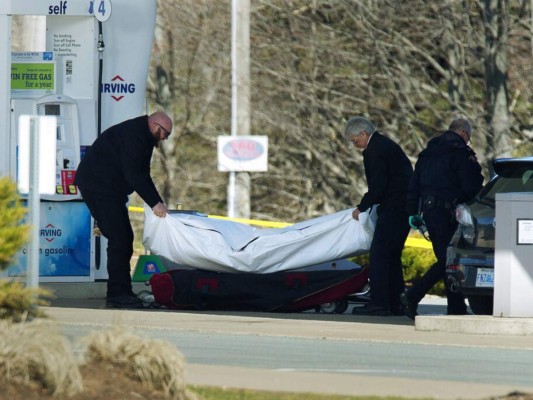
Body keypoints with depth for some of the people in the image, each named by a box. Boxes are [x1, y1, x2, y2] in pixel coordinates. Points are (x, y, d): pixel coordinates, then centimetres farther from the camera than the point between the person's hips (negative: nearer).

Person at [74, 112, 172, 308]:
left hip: (109, 188, 11)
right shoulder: (133, 135, -19)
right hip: (98, 186, -11)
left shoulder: (142, 137, 16)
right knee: (119, 238, -14)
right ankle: (117, 294, -14)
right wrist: (155, 203, -27)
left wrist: (158, 203, 7)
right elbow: (133, 174, -27)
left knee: (124, 239, 10)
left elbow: (142, 175, 19)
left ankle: (120, 292, 12)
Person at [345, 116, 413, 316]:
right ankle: (395, 303, 15)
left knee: (379, 253, -9)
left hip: (393, 208, -10)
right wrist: (366, 205, 21)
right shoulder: (385, 144, 20)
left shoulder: (375, 150, -12)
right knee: (392, 255, 14)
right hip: (406, 206, 10)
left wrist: (361, 207, -6)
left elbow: (378, 186, -17)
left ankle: (378, 303, -13)